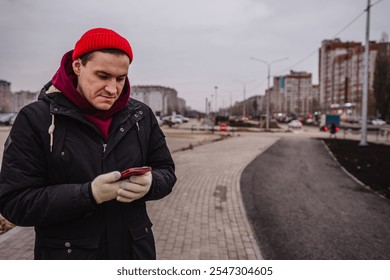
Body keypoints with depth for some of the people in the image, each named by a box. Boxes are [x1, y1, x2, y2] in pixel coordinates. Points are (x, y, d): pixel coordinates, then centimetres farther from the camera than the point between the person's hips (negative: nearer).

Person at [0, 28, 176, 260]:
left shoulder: (141, 116, -1)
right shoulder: (35, 119, -10)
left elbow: (166, 171, 5)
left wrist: (149, 184, -18)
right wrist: (89, 194, -26)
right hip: (68, 256, -3)